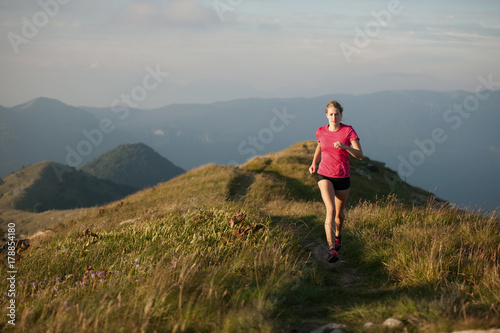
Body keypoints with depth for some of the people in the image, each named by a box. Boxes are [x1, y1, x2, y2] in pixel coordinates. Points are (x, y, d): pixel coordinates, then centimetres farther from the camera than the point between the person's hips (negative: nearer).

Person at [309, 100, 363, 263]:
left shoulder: (349, 131, -10)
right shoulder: (321, 131, -2)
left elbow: (360, 155, -16)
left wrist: (344, 146, -31)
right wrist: (314, 162, 10)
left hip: (343, 178, 0)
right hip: (325, 176, 0)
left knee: (339, 213, 16)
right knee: (330, 210, -20)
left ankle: (338, 235, 50)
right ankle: (332, 250, -25)